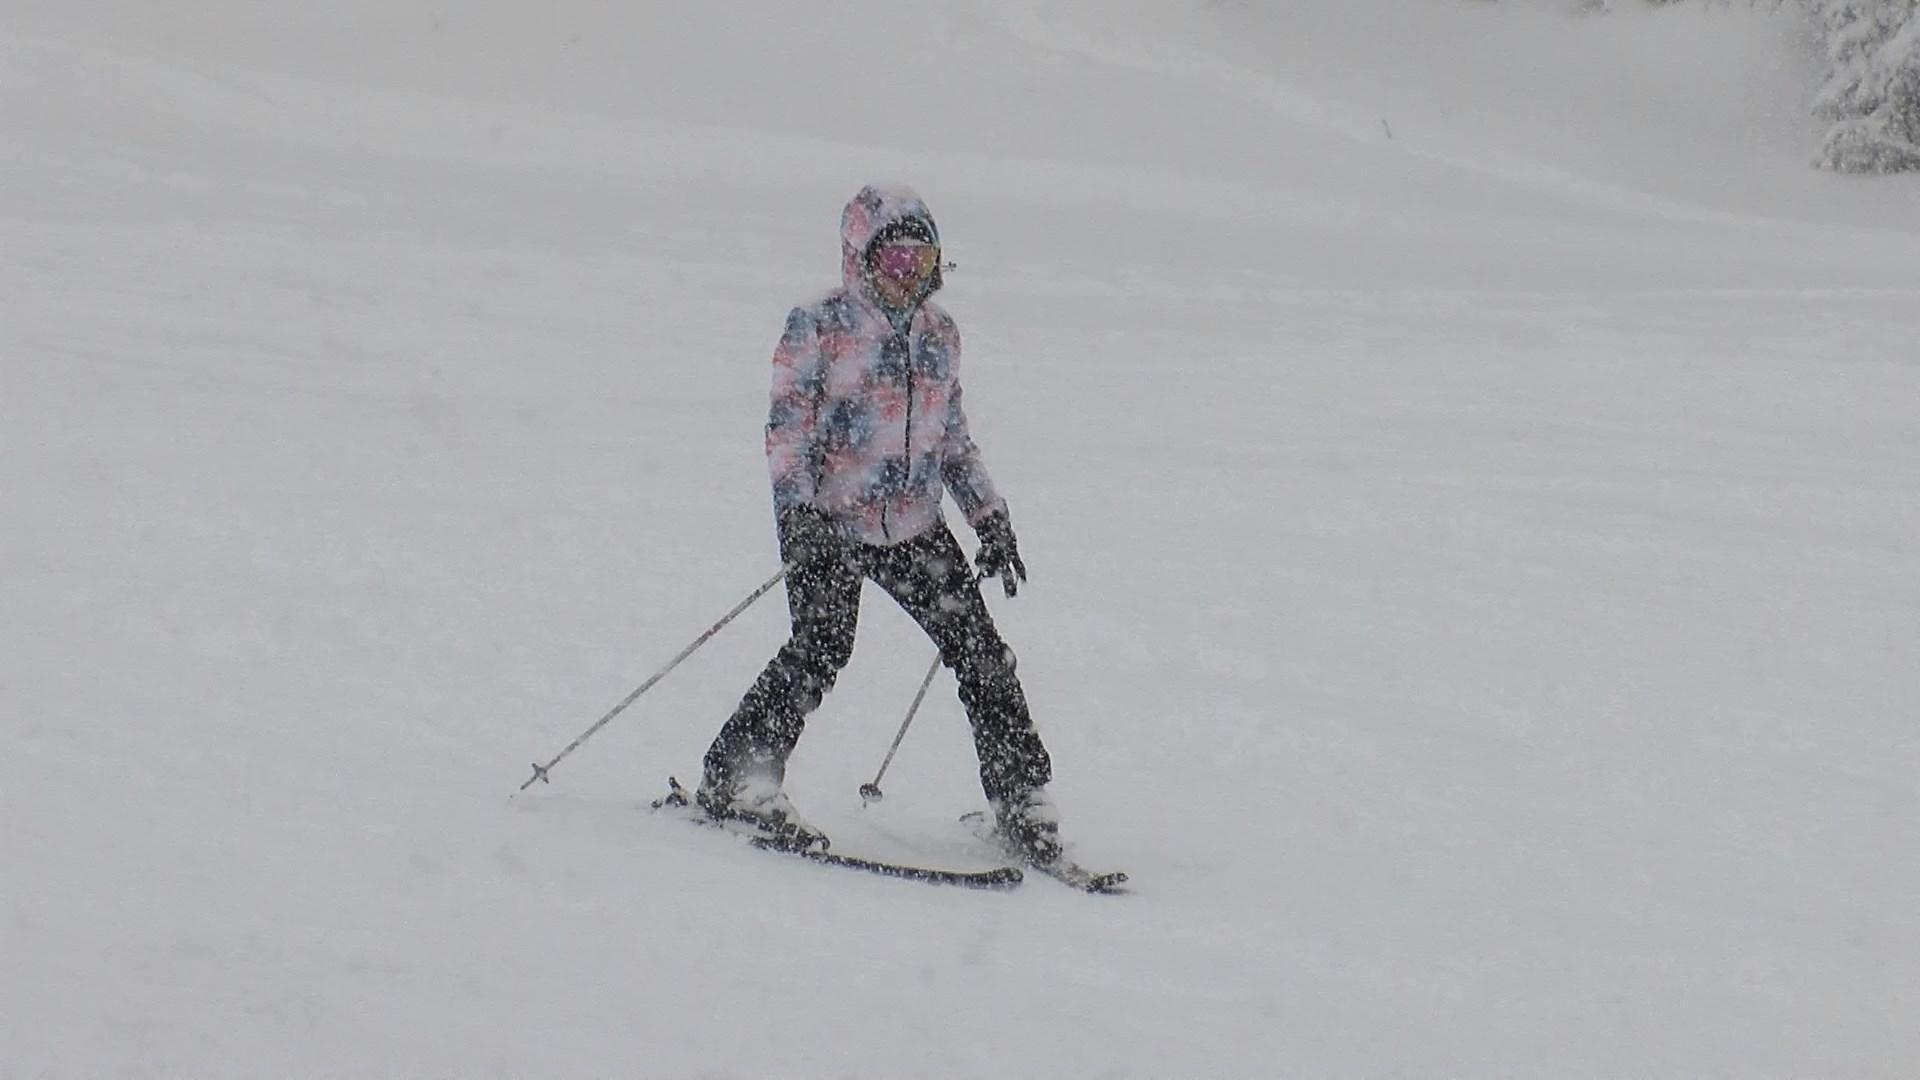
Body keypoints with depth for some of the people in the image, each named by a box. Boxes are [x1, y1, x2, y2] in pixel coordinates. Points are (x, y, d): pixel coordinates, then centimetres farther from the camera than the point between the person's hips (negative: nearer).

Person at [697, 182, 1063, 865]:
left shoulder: (938, 333, 13)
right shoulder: (819, 327, -5)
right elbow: (788, 425, -9)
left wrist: (989, 517, 19)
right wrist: (796, 512, -20)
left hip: (915, 528, 5)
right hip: (829, 526, -5)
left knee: (980, 652, -2)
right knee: (820, 650, -21)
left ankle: (1021, 800, 6)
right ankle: (735, 779, -10)